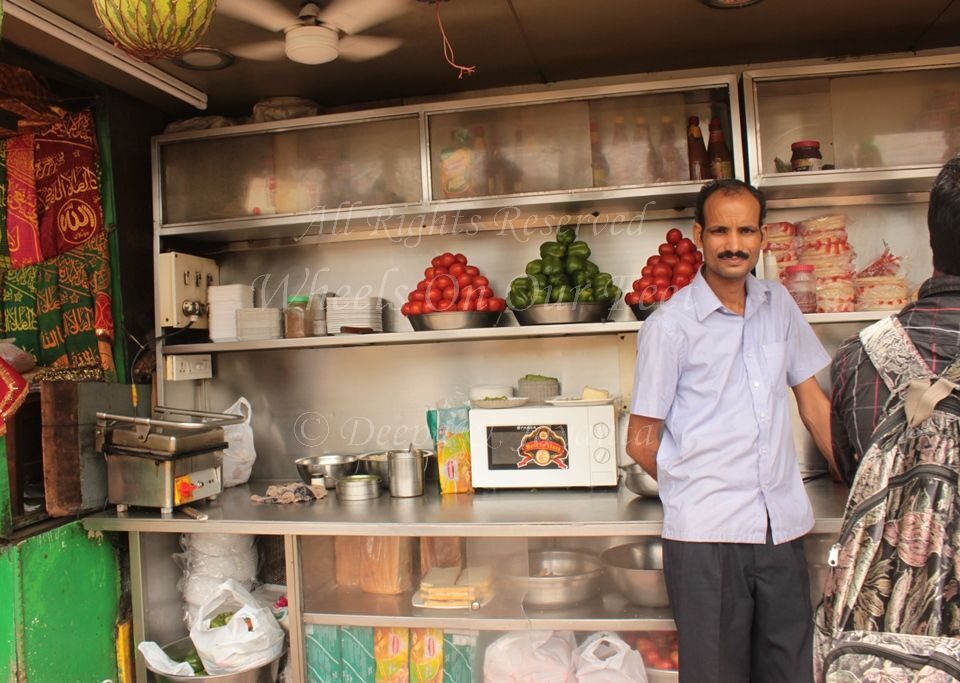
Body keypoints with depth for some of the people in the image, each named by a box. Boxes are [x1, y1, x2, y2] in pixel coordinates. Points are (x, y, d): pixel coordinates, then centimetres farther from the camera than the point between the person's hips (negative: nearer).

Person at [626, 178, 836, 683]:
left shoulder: (779, 305, 7)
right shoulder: (670, 325, -9)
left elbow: (813, 402, 15)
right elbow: (641, 442, -3)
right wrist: (694, 489, 4)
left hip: (783, 527, 5)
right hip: (706, 533, -5)